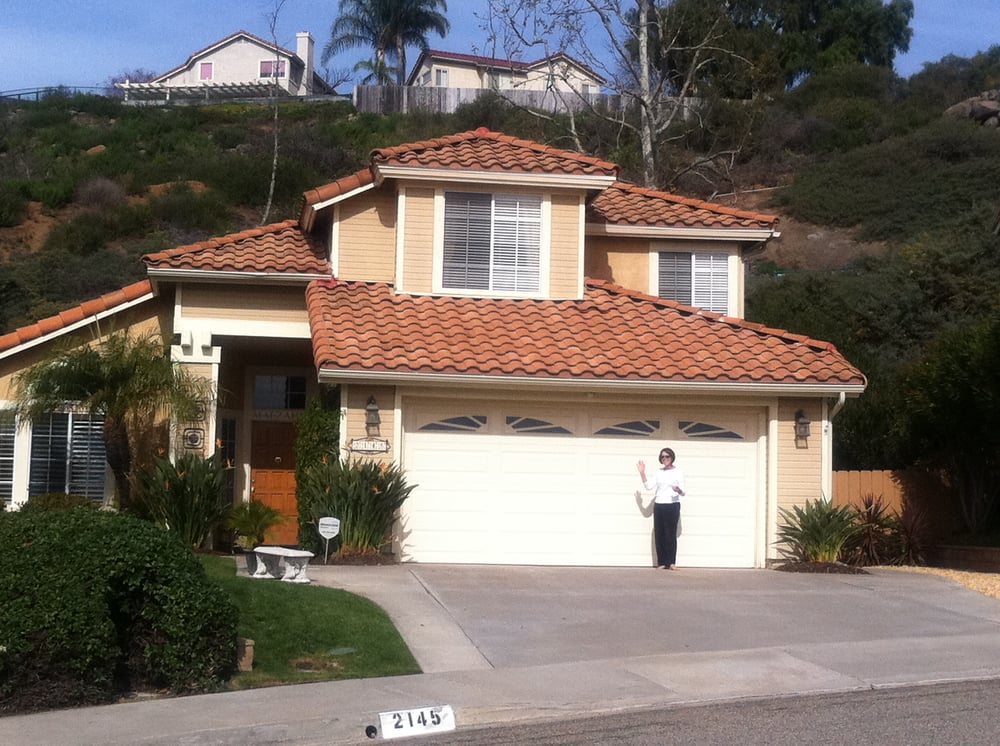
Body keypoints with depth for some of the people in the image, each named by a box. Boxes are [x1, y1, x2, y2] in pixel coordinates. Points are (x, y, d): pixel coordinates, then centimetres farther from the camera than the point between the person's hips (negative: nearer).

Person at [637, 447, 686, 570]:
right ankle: (661, 562, 7)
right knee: (659, 534, 2)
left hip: (672, 506, -4)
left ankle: (671, 562, -3)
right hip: (658, 506, 4)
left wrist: (678, 490, -25)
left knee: (670, 534, -6)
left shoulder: (678, 472, 0)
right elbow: (649, 486, 6)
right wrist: (642, 473, 1)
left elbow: (683, 492, -2)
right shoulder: (659, 472, 12)